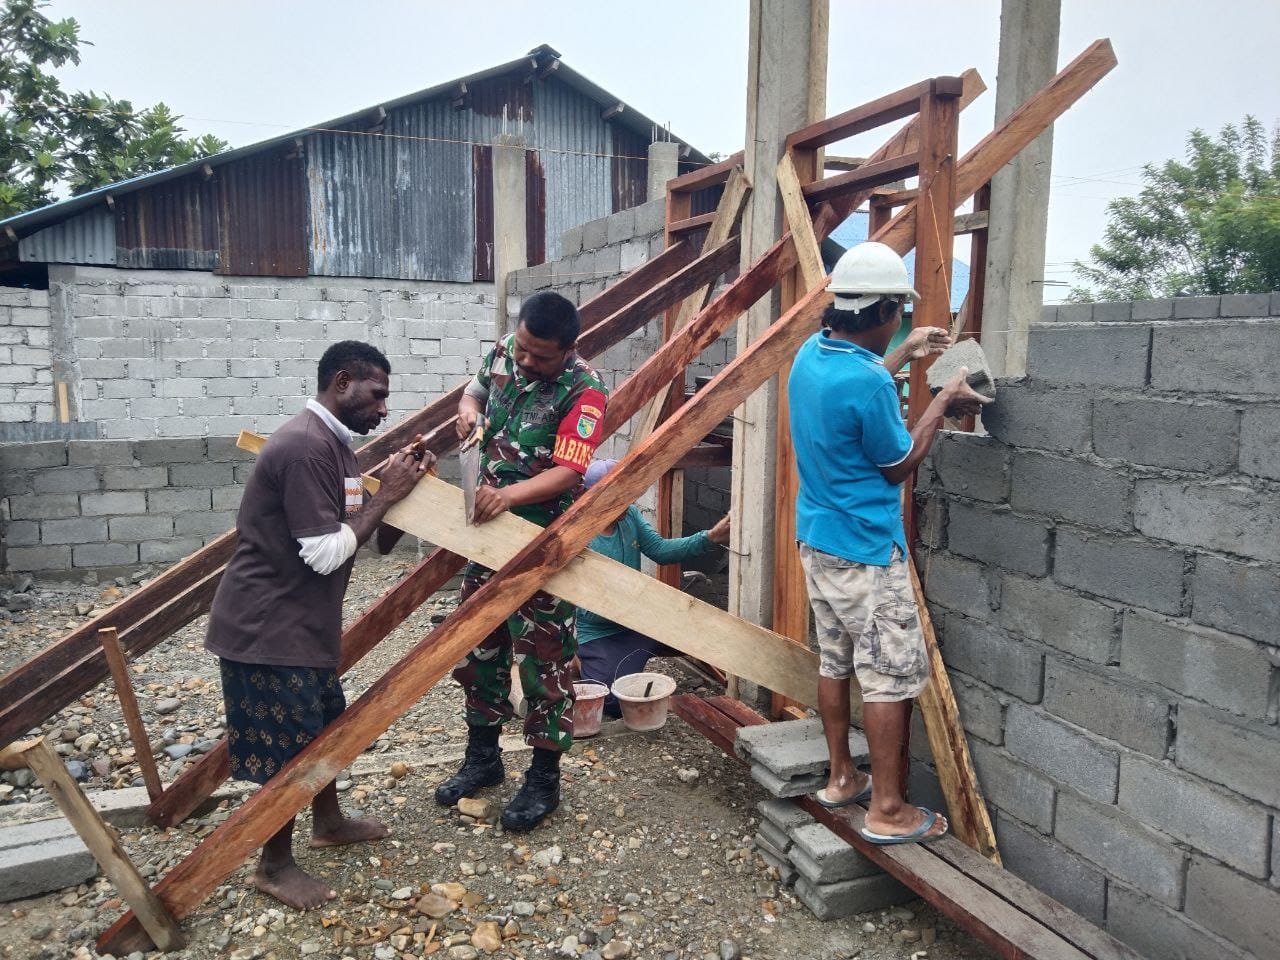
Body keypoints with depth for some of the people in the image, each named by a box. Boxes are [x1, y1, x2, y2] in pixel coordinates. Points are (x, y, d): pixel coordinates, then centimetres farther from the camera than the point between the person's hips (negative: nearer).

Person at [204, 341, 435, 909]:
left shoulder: (332, 442, 9)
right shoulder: (305, 447, -24)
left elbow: (349, 529, 10)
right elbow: (326, 552, -25)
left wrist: (397, 488, -3)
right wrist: (385, 496, -18)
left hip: (302, 620, 10)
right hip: (268, 625, -10)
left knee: (322, 722, 22)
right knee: (286, 744, 2)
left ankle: (329, 823, 41)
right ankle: (275, 866, 20)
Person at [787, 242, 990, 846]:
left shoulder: (811, 354, 2)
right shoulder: (868, 382, -24)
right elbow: (899, 466, -10)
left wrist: (904, 355, 26)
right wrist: (943, 404, -1)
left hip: (817, 541, 9)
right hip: (866, 552, -9)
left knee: (835, 662, 18)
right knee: (892, 677, 2)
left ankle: (841, 778, 31)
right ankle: (887, 811, 11)